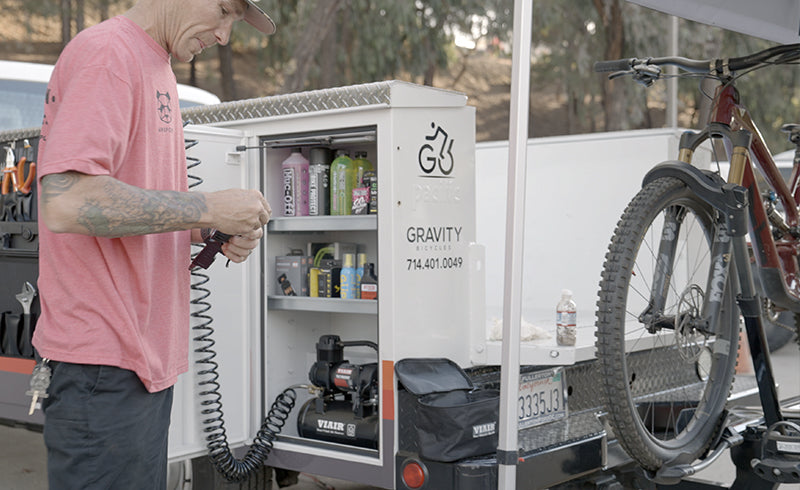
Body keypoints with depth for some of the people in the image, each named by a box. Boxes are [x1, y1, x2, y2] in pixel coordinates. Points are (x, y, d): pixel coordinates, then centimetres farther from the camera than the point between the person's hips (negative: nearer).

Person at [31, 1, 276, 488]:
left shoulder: (158, 68, 17)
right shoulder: (108, 53, -14)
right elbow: (66, 201, -26)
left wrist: (218, 233, 4)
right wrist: (208, 208, -19)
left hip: (147, 356, 10)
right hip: (104, 362, -9)